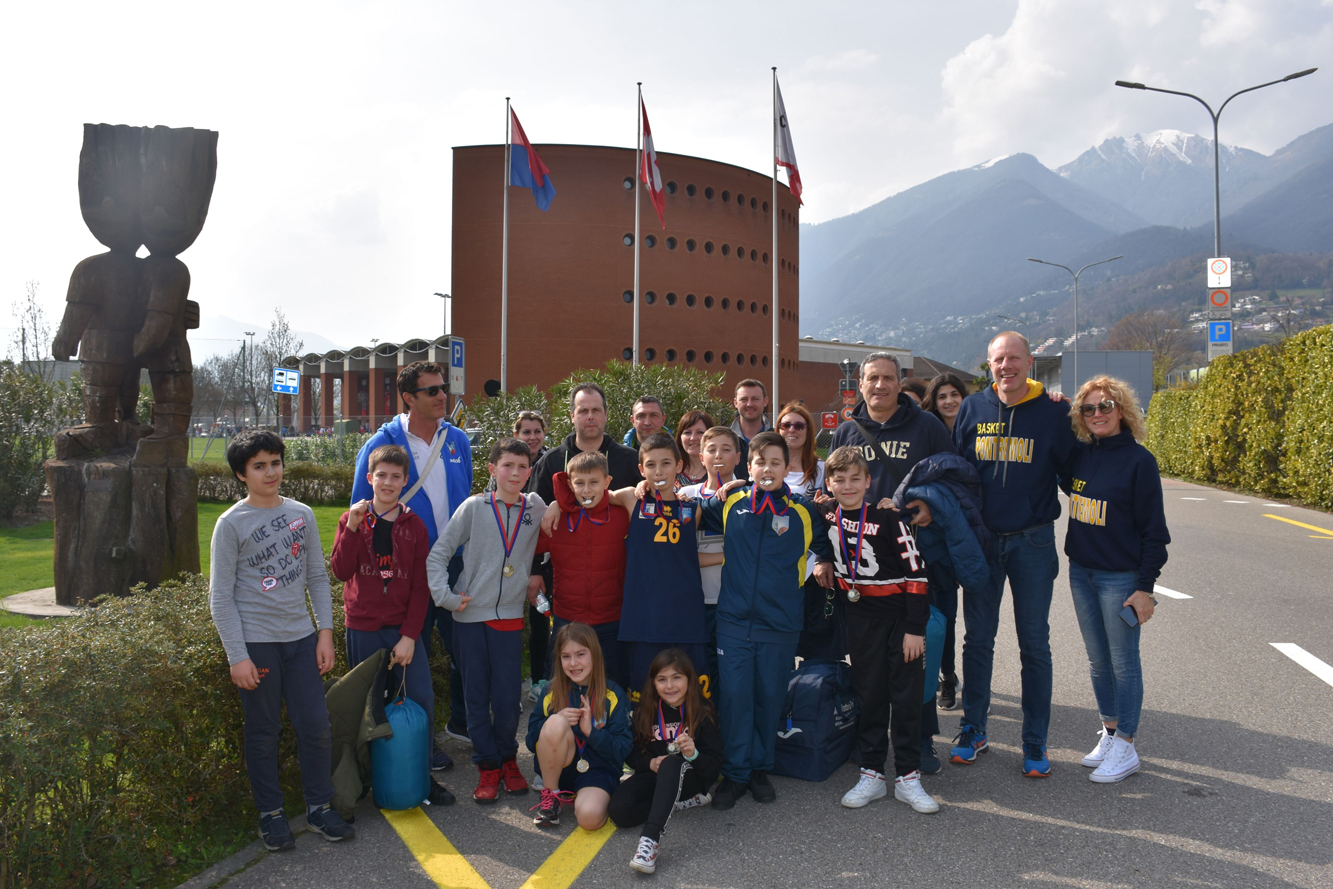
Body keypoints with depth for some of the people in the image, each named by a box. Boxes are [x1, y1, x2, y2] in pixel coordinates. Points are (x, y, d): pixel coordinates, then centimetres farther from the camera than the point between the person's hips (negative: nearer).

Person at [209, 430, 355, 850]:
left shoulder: (301, 514, 6)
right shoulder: (231, 524, -5)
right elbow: (221, 596, -6)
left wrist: (325, 632, 5)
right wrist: (237, 656, -9)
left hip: (300, 637, 4)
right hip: (256, 641, -3)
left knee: (316, 725, 4)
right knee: (263, 731, 6)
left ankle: (319, 807, 19)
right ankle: (271, 813, 21)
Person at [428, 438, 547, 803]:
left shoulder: (537, 508, 3)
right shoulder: (474, 507, -1)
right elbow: (438, 553, 1)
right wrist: (445, 595, -6)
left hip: (510, 615, 1)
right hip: (470, 613, 0)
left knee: (508, 696, 1)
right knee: (477, 695, 4)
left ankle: (508, 759, 22)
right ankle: (488, 766, 17)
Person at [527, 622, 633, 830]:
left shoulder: (613, 695, -4)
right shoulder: (552, 693, 4)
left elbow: (623, 749, -8)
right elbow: (532, 741, 1)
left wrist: (591, 732, -23)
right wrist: (557, 720, -17)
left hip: (598, 771, -2)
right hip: (558, 768, 2)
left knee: (590, 817, -34)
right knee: (555, 723, -27)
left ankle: (581, 797, 3)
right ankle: (551, 795, -8)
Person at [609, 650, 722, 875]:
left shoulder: (703, 714, -7)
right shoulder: (645, 712, 0)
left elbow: (714, 765, -9)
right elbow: (631, 754, 5)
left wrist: (693, 755, -30)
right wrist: (650, 763, -16)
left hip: (690, 778, -3)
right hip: (654, 775, 3)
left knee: (672, 764, -40)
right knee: (619, 810, -26)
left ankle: (650, 839, -51)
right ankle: (679, 803, -10)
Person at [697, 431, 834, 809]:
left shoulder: (802, 511, 1)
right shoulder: (731, 502, 2)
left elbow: (829, 551, 16)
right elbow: (695, 517, 20)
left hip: (781, 623, 0)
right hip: (734, 619, 0)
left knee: (770, 697, 9)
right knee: (735, 697, 0)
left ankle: (761, 769, 26)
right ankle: (735, 773, 14)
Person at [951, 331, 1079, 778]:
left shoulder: (1053, 413, -3)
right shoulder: (972, 409, 3)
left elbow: (1072, 471, 8)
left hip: (1033, 542, -1)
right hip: (980, 539, 2)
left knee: (1034, 643, 6)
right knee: (978, 639, 9)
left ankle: (1035, 742, 17)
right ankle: (973, 729, 23)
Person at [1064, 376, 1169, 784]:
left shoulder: (1138, 460, -11)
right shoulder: (1080, 454, 4)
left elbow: (1153, 529, -10)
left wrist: (1146, 587, -13)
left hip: (1121, 577, -6)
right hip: (1081, 571, 6)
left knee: (1123, 663, 4)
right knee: (1098, 661, 15)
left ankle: (1126, 747, 15)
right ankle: (1109, 733, 29)